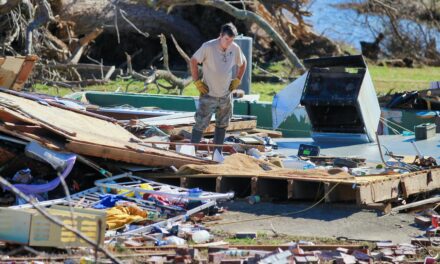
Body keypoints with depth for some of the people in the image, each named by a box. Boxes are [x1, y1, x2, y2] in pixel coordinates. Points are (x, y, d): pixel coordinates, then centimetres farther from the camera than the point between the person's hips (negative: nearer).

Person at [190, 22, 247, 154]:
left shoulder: (235, 48, -4)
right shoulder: (208, 47, -17)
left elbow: (242, 63, 16)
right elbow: (193, 61, -6)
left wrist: (237, 80, 8)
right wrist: (197, 82, -9)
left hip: (226, 95, 5)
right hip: (208, 95, -5)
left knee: (222, 125, 13)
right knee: (200, 124, -7)